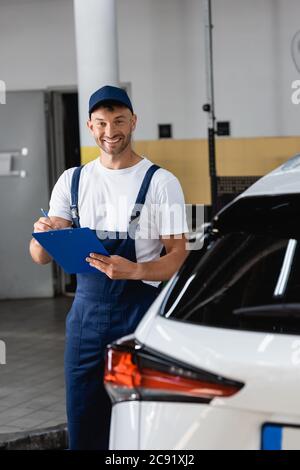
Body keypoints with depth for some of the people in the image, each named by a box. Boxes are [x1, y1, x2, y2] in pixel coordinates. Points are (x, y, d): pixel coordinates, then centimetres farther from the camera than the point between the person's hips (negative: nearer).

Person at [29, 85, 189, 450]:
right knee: (82, 426, 8)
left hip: (141, 312, -3)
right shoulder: (72, 181, 9)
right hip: (86, 311, 4)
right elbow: (41, 258, 6)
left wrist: (134, 270, -25)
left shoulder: (161, 182, -2)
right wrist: (42, 236, -19)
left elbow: (177, 257, -5)